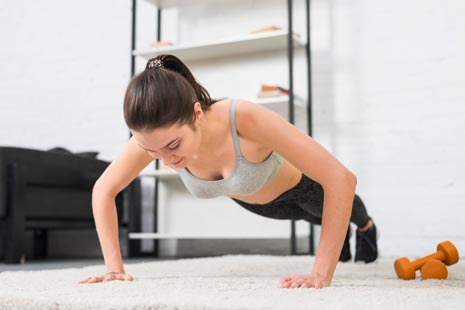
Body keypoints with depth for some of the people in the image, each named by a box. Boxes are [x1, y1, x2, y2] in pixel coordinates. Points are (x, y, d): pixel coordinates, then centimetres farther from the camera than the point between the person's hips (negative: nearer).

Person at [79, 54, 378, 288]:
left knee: (336, 207, 34)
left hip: (297, 183, -4)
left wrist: (321, 274, -48)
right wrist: (115, 268, -28)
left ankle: (366, 225, 71)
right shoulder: (154, 136, -37)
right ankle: (341, 231, 74)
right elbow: (103, 190, -21)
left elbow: (341, 179, -48)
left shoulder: (245, 119, -51)